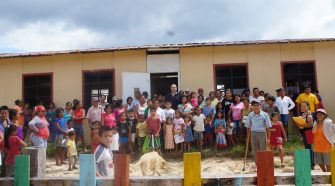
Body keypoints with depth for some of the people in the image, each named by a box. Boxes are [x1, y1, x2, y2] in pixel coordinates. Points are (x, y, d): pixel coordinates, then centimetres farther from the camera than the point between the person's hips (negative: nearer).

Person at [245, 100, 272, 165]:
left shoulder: (265, 115, -4)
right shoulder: (250, 115, 4)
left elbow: (268, 127, -3)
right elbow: (248, 126, 10)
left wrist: (268, 138, -7)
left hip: (262, 133, -3)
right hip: (253, 134, 3)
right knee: (255, 152, 7)